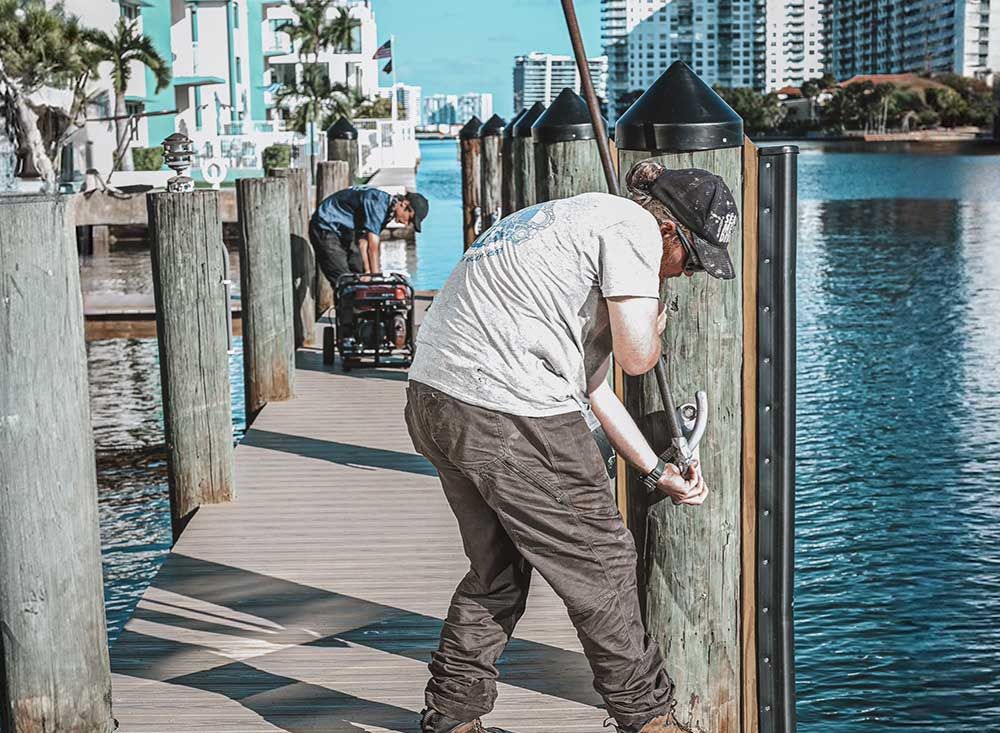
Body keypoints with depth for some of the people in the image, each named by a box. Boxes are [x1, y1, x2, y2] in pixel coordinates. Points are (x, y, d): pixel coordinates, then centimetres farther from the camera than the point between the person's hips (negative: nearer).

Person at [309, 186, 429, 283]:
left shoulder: (388, 210, 0)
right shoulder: (377, 203, -29)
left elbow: (363, 240, -1)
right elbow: (373, 247, -31)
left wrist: (368, 271, -8)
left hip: (344, 233, 10)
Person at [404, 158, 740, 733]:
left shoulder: (577, 221, 26)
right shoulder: (632, 225, -4)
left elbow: (592, 385, 28)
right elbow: (637, 356, -13)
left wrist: (657, 470, 29)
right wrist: (655, 326, 11)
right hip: (508, 414, -10)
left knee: (498, 570, 23)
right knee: (601, 565, 6)